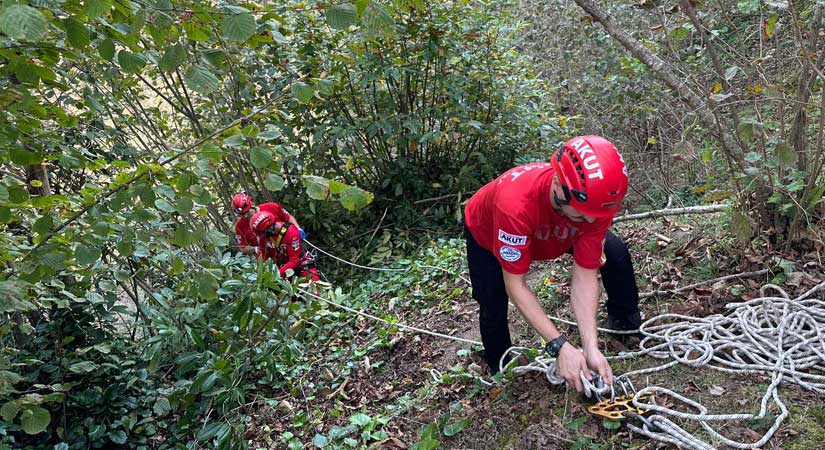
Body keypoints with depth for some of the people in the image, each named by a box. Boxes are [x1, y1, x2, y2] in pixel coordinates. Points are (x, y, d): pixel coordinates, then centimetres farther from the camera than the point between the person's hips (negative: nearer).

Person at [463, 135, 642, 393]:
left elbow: (585, 276, -29)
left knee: (616, 254, -10)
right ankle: (500, 371, 10)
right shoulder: (516, 202, -48)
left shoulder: (596, 200, -35)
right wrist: (560, 346, -43)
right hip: (487, 234, -3)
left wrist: (591, 347, -38)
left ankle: (626, 322, 20)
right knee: (493, 305, -21)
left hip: (551, 231, 4)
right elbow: (515, 286, -40)